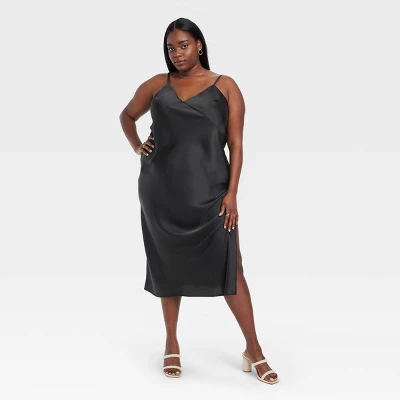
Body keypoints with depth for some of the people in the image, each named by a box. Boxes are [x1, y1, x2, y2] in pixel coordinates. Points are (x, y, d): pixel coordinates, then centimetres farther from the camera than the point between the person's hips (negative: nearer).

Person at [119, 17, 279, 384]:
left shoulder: (225, 87, 3)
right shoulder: (157, 85, 8)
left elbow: (236, 144, -2)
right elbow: (127, 115, 25)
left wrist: (232, 193, -10)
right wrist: (136, 147, 7)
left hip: (209, 191, -2)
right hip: (162, 190, 2)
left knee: (230, 268, -5)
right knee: (169, 266, 10)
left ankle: (253, 350, 5)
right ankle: (172, 344, 24)